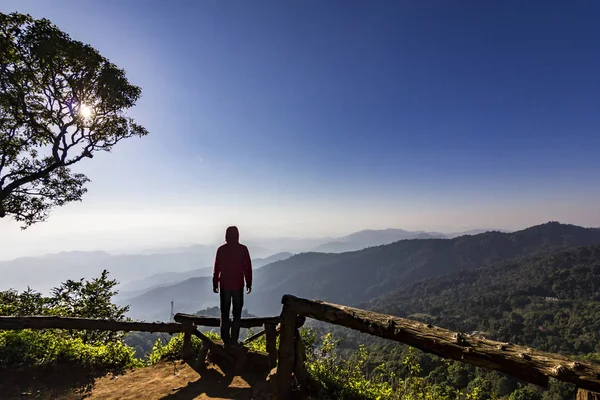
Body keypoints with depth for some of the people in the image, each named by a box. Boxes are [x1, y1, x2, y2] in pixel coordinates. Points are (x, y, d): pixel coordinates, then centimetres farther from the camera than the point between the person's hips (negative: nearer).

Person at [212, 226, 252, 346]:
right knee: (237, 313, 10)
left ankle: (226, 340, 14)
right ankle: (234, 339, 10)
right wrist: (249, 284, 5)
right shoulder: (243, 249, -7)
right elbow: (248, 268, -3)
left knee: (224, 313, 12)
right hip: (238, 285, -1)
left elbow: (216, 268, -1)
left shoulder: (221, 250, -4)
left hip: (224, 285, 1)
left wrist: (215, 284, 9)